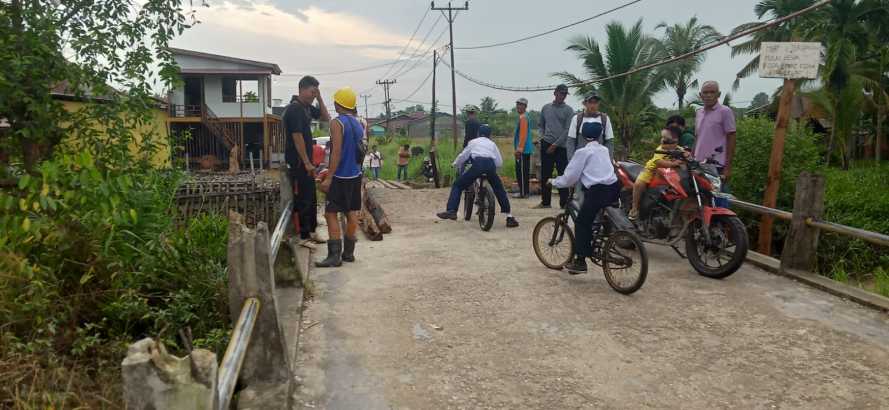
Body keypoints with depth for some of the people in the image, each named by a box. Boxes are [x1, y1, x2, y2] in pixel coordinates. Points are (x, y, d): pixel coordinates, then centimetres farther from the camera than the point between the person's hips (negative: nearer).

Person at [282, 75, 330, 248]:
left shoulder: (307, 107, 10)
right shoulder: (294, 109, -18)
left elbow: (326, 118, 19)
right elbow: (297, 137, -21)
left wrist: (320, 98, 5)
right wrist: (307, 163, -20)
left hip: (306, 161, 10)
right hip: (298, 163, -10)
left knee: (311, 198, 16)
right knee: (302, 200, -3)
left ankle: (311, 231, 26)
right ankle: (304, 237, 4)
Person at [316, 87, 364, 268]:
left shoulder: (337, 123, -13)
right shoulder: (358, 124, 11)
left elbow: (337, 152, -20)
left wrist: (328, 178, -18)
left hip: (341, 177, -8)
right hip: (355, 175, 8)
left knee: (331, 214, -5)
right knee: (351, 213, 11)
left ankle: (334, 255, -8)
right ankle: (348, 252, 17)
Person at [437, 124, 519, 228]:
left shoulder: (473, 142, 26)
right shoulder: (492, 144, 31)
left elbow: (463, 156, 24)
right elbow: (499, 163, 23)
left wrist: (455, 165, 42)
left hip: (477, 164, -2)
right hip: (491, 166, 2)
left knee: (458, 186, 10)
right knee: (500, 190, 20)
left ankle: (451, 211, -7)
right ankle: (509, 217, 13)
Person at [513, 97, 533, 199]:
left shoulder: (523, 117, -15)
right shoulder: (524, 116, 18)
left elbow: (523, 134, -22)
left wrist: (519, 149, -23)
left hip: (523, 150, -10)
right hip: (526, 149, 10)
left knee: (521, 171, -7)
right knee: (525, 171, 13)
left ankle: (523, 192, -4)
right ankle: (525, 191, 18)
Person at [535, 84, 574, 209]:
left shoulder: (568, 110, 1)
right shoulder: (546, 108, 13)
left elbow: (567, 130, -6)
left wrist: (555, 145, -11)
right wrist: (542, 136, 4)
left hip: (561, 146, -3)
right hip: (546, 145, 3)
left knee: (563, 174, -2)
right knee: (545, 174, 5)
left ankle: (564, 202, 3)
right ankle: (545, 201, 14)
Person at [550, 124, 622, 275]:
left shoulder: (582, 152, 0)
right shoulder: (604, 150, 20)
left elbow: (570, 177, 0)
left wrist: (554, 182, 16)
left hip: (597, 191, -7)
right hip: (614, 188, 7)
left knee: (582, 223, 3)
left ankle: (580, 262, 2)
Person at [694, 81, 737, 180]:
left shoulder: (725, 111, -4)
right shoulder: (699, 112, 14)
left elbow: (731, 140, -6)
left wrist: (728, 166, -10)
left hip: (717, 165, -6)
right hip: (699, 164, 6)